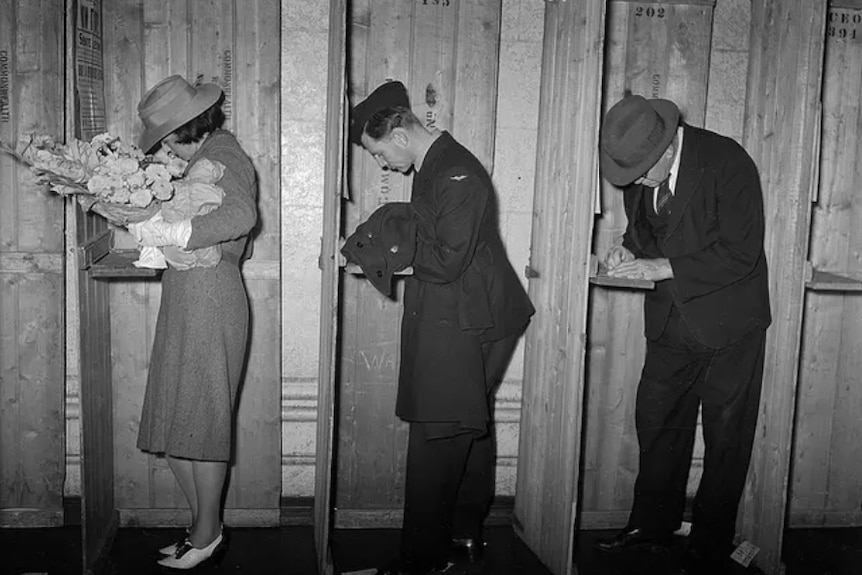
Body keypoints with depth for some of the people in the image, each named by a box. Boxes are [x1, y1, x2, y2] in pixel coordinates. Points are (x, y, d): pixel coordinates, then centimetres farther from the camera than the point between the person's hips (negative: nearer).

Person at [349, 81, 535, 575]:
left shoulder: (457, 176, -19)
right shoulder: (434, 165, 12)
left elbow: (447, 262, -23)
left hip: (458, 325, -10)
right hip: (456, 318, 10)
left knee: (437, 439, -3)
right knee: (470, 429, 17)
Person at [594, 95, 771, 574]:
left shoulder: (727, 163, -21)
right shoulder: (636, 168, -3)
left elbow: (740, 253, -22)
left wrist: (664, 267, -25)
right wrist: (630, 250, -8)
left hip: (728, 322, -6)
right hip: (672, 319, 6)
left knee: (726, 438, 5)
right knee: (657, 422, 14)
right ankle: (653, 525, 31)